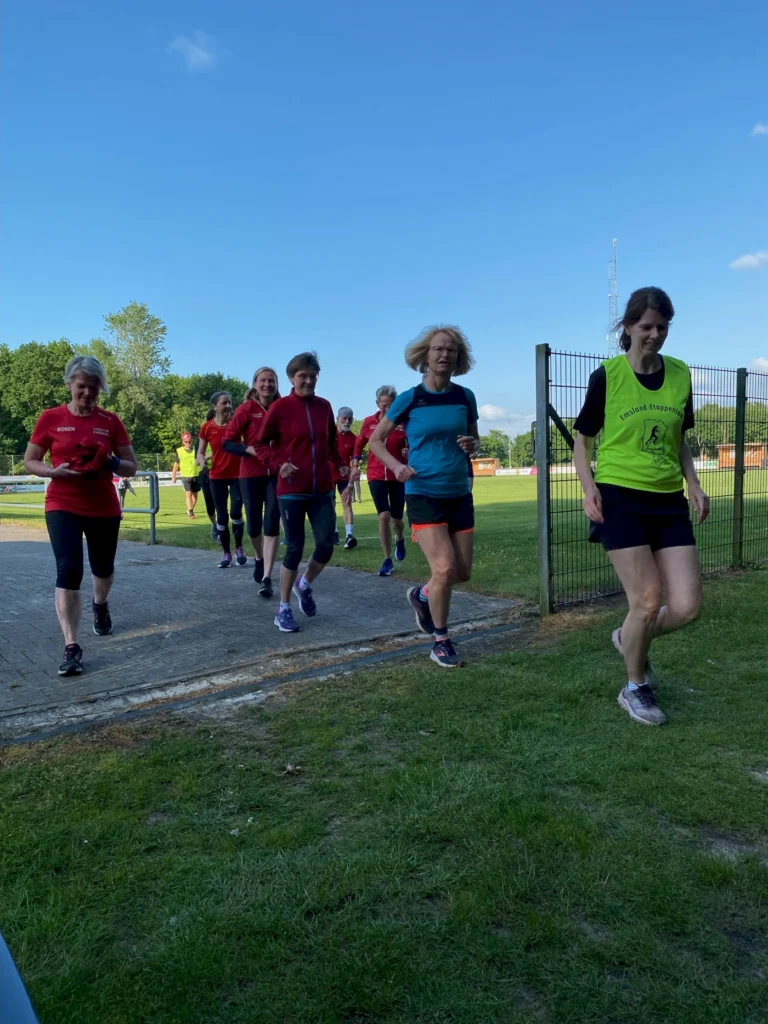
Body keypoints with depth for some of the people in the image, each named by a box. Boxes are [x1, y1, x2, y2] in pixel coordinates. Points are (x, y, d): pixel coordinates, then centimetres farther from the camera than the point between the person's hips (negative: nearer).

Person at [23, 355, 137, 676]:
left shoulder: (110, 421, -1)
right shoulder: (50, 418, -3)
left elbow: (131, 467, 3)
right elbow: (29, 462, 3)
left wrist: (110, 463, -19)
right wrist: (56, 471, -18)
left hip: (104, 509, 2)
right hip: (62, 507, -2)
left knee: (103, 568, 18)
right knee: (68, 570, -15)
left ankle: (100, 605, 52)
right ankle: (71, 648, -12)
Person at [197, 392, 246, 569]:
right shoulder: (207, 427, -4)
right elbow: (200, 452, 2)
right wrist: (201, 460, -18)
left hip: (237, 475, -1)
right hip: (217, 477, 1)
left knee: (236, 513, -9)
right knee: (222, 516, 3)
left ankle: (239, 548, 15)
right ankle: (227, 553, 17)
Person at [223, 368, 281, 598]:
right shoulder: (245, 409, -5)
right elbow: (228, 442, -7)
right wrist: (250, 449, -23)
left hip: (277, 474, 1)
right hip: (251, 474, 0)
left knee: (272, 525, -8)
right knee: (254, 524, 8)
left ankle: (266, 578, -4)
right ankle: (259, 558, 39)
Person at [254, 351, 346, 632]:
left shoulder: (324, 406, 7)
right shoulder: (280, 407, -6)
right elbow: (261, 444, -1)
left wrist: (340, 463, 3)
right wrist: (278, 464, -17)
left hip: (322, 490, 4)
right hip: (291, 491, -4)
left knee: (326, 545, -1)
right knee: (294, 549, -1)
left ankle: (304, 586, 31)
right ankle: (283, 610, 16)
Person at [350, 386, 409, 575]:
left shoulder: (404, 423, -7)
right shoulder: (368, 422, -1)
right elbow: (359, 445, 12)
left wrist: (409, 453, -20)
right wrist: (355, 466, 5)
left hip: (398, 476, 0)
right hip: (376, 476, 0)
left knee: (396, 518, 8)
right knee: (384, 516, -13)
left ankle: (400, 539, 46)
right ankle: (387, 561, -1)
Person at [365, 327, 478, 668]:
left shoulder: (465, 397, 3)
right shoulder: (409, 400, -6)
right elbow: (376, 440, 3)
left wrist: (472, 445, -9)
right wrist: (397, 466, -15)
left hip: (460, 494, 4)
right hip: (423, 494, -4)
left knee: (463, 572, 7)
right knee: (444, 568, -14)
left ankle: (421, 596, 39)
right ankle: (440, 643, 7)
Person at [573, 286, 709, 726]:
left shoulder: (680, 374, 8)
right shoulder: (607, 375, -4)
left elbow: (679, 440, 18)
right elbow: (583, 438, 3)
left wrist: (694, 484, 4)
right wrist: (589, 487, -12)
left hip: (669, 501, 5)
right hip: (620, 499, -4)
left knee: (687, 606, -2)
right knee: (648, 602, -6)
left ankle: (630, 639, 30)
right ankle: (636, 688, 20)